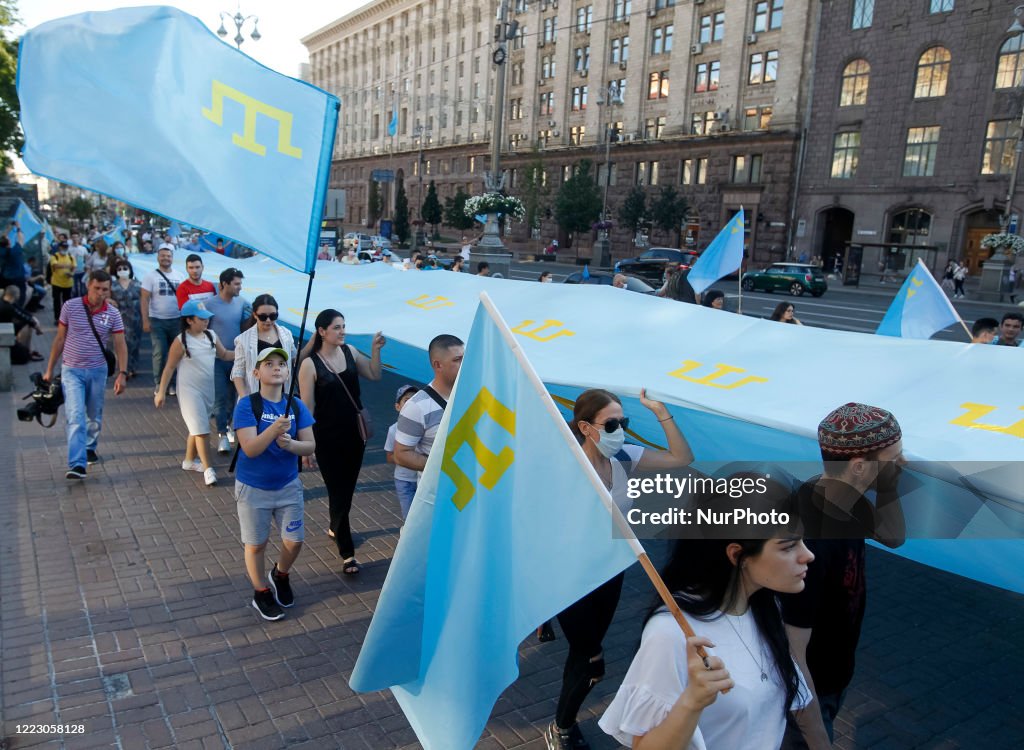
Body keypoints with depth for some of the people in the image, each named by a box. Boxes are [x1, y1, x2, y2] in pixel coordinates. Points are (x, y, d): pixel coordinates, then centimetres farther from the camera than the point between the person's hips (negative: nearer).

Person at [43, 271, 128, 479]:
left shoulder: (113, 314, -4)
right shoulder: (70, 306, -6)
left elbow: (120, 345, -3)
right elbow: (60, 339, 2)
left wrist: (122, 373, -14)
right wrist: (49, 369, 5)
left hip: (98, 371, 2)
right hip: (72, 371, -2)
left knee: (95, 416, 15)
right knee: (76, 416, -12)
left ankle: (90, 447, 40)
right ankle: (77, 465, -15)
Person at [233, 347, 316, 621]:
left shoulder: (296, 405, -6)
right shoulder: (246, 405, -17)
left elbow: (310, 446, -6)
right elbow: (250, 448, -25)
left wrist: (290, 444, -26)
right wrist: (274, 428, -40)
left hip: (288, 485, 3)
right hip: (253, 488, -3)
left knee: (294, 541, 10)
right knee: (256, 544, 11)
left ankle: (280, 575, 41)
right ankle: (261, 593, 34)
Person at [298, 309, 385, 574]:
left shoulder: (350, 351, 0)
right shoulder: (310, 364, -14)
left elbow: (375, 375, 4)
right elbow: (307, 407, -12)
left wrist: (375, 350, -11)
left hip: (354, 432, 5)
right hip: (328, 437, -5)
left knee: (348, 487, 19)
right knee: (338, 492, 1)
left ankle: (336, 528, 45)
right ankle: (347, 554, 9)